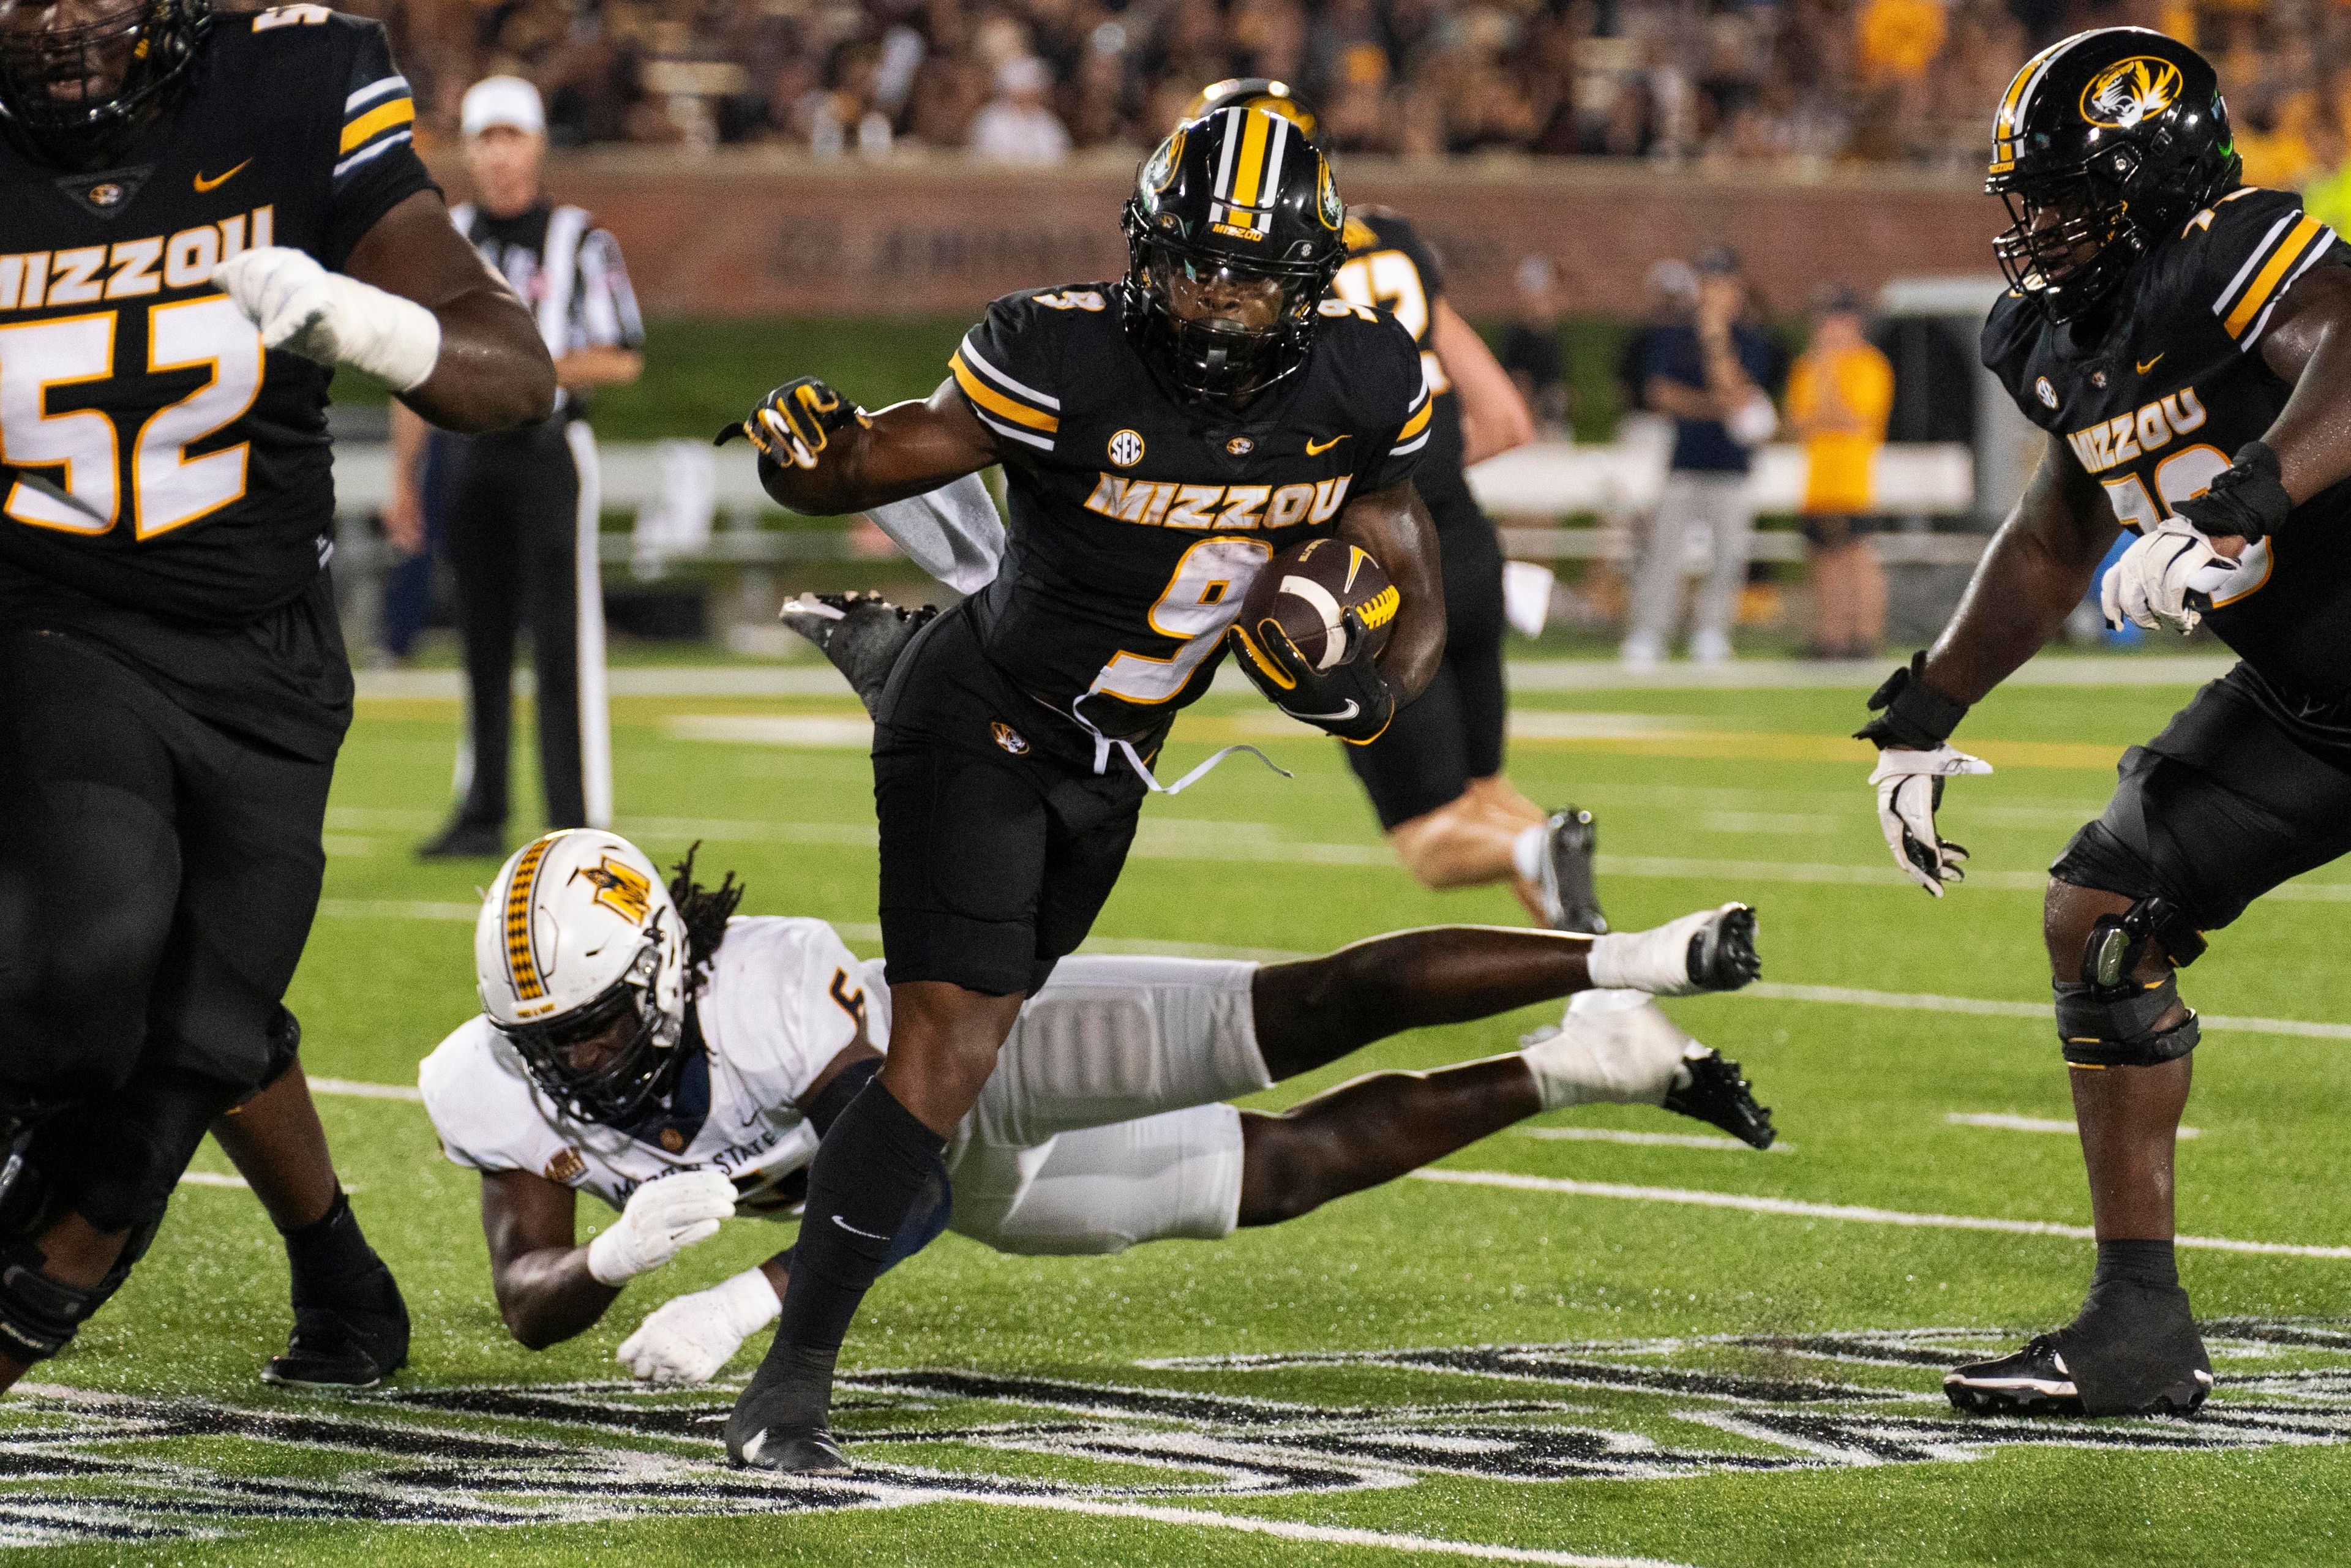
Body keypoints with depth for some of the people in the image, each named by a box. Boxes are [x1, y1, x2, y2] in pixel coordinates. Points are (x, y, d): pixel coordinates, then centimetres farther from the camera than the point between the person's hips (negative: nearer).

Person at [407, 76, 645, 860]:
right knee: (481, 641, 9)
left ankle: (578, 820, -6)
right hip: (467, 455, 4)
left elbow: (624, 360, -5)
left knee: (564, 646, -7)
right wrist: (404, 481, 12)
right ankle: (480, 816, 15)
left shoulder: (580, 243, -2)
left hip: (549, 452, -4)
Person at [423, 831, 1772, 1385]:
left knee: (1310, 1017, -23)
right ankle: (1584, 1070, 31)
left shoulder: (771, 990, -37)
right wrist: (616, 1259, -44)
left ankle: (1638, 959, -11)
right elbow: (532, 1302, -19)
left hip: (999, 1058, -6)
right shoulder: (505, 1087, -20)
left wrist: (744, 1307, -50)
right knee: (1293, 1170, 15)